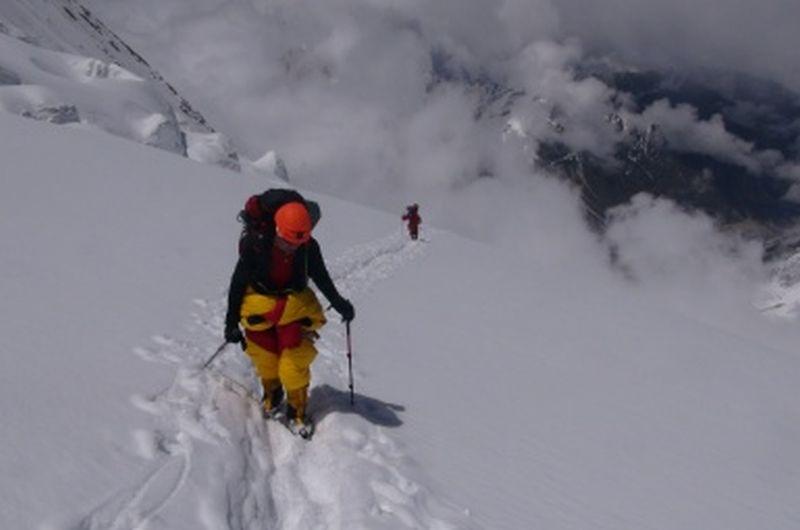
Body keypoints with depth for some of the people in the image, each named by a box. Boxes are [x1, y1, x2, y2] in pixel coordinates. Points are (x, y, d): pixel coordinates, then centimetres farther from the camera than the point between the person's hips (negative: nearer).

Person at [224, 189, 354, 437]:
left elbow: (321, 278, 4)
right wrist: (231, 322, -8)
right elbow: (238, 283, -11)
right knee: (265, 359, 6)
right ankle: (272, 394, 37)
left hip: (295, 306, 1)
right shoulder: (255, 244, -23)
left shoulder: (309, 246, -16)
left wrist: (339, 304, 10)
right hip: (260, 304, 0)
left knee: (296, 362, -7)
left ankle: (297, 411, 11)